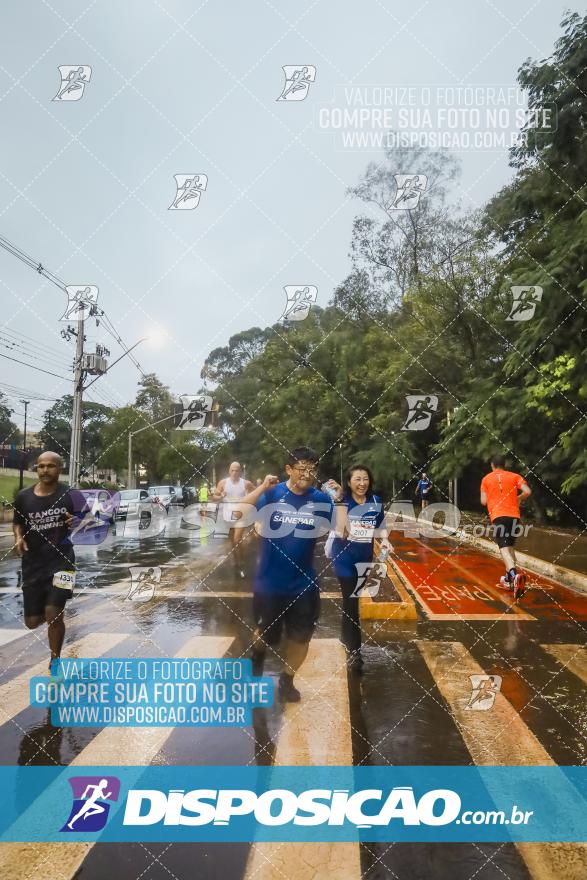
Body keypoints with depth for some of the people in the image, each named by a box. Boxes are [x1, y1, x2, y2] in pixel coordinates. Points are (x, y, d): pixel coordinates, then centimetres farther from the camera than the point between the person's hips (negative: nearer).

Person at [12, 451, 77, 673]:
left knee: (53, 614, -13)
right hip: (33, 563, 3)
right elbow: (17, 523, 16)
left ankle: (55, 661, 11)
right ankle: (51, 613, 45)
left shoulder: (70, 495, -6)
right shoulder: (23, 496, 1)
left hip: (61, 560, -3)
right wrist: (18, 538, -5)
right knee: (32, 622, 7)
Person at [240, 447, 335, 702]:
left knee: (300, 639, 15)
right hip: (269, 582, -2)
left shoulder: (321, 499, -5)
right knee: (266, 635, 17)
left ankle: (286, 681, 40)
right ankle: (257, 652, 52)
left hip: (304, 583, 2)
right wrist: (261, 487, -34)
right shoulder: (272, 494, -12)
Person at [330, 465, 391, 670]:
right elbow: (341, 531, -26)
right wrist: (340, 503, -32)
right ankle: (353, 650, 4)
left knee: (352, 599, 20)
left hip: (365, 556, 5)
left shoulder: (376, 501, -1)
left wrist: (385, 539, -10)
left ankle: (346, 636, 41)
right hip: (344, 556, -5)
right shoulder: (343, 501, -15)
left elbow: (380, 527, 10)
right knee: (351, 601, -6)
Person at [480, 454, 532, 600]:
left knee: (504, 548, -13)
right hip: (514, 515, 3)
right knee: (510, 547, 21)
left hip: (497, 515, -3)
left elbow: (484, 501, 5)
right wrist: (518, 499, 17)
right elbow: (527, 491, -3)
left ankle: (515, 574, -39)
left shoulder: (486, 479, 10)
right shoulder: (514, 476, 12)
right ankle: (509, 579, 26)